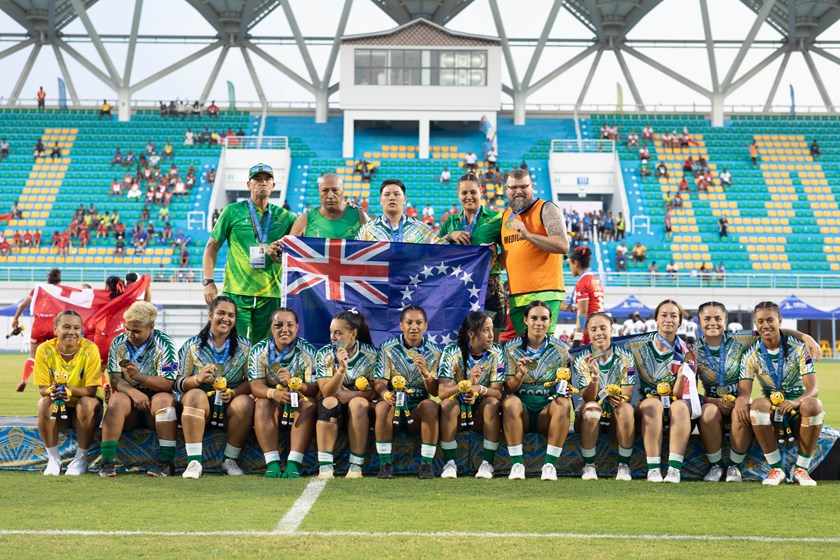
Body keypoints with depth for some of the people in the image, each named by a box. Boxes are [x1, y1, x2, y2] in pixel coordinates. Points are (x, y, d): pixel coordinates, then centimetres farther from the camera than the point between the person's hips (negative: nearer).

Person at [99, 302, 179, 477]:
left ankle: (167, 462, -32)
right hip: (130, 398, 2)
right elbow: (115, 380, -7)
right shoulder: (118, 343, 2)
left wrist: (139, 377, -30)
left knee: (165, 399, -32)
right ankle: (107, 462, -31)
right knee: (117, 400, -29)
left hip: (155, 402, -2)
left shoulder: (164, 344, -7)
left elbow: (168, 384, -15)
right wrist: (133, 392, -28)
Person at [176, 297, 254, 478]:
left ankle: (230, 460, -16)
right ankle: (194, 462, -37)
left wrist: (234, 392, -19)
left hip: (231, 404, 1)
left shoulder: (244, 347, 9)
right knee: (195, 395, -33)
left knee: (246, 403, -31)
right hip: (201, 402, -1)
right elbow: (178, 383, 0)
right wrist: (197, 379, -21)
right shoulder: (192, 346, 6)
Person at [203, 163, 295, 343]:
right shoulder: (233, 212, 5)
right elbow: (212, 246, 7)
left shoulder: (283, 216, 11)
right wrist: (208, 281, -3)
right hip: (236, 293, -2)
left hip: (270, 295, 3)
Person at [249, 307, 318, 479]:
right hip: (272, 399, 1)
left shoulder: (308, 352, -11)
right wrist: (273, 393, -39)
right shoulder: (259, 351, -6)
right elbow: (256, 386, -15)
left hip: (300, 400, -1)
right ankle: (272, 464, -39)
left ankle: (293, 465, -41)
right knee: (263, 403, -31)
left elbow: (315, 389, -21)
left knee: (309, 404, -32)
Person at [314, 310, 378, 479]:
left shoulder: (370, 354, -9)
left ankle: (356, 466, -32)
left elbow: (376, 390, -8)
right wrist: (341, 369, -33)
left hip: (361, 406, -1)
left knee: (358, 403, -34)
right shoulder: (323, 355, -7)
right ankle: (325, 466, -36)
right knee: (329, 402, -32)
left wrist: (351, 395, -20)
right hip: (334, 408, 1)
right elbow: (326, 392, -18)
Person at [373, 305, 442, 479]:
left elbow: (435, 392, -3)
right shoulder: (387, 348, 1)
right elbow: (379, 382, -7)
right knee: (383, 406, -33)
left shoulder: (434, 352, 3)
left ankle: (426, 464, -25)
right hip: (394, 403, 0)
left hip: (418, 410, 1)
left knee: (430, 405, -31)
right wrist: (386, 395, -32)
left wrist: (425, 372, -24)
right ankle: (385, 464, -25)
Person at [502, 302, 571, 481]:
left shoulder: (560, 350, 5)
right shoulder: (511, 348, 3)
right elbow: (508, 389, -2)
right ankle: (517, 463, -31)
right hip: (521, 409, -1)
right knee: (510, 402, -34)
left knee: (563, 404, -31)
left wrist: (566, 391, -14)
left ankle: (550, 464, -29)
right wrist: (520, 374, -22)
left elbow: (565, 385, 10)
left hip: (547, 408, 1)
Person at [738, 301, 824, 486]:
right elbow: (744, 392, -10)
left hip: (798, 404, -1)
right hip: (771, 408, 1)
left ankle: (801, 468, -19)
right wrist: (740, 401, -37)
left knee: (813, 405, -35)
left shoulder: (798, 348, -6)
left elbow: (813, 387, -15)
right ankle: (775, 469, -22)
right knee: (757, 406, -33)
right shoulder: (751, 355, -1)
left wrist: (796, 402, -38)